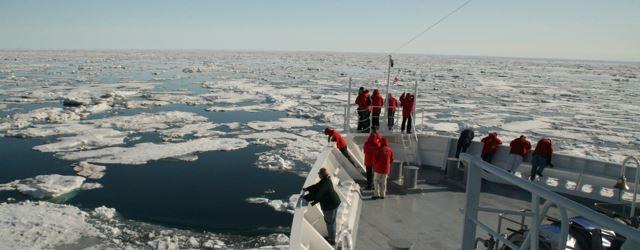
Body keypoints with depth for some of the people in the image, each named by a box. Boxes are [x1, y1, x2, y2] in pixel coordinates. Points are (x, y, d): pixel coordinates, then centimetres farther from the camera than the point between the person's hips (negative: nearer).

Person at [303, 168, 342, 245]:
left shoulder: (324, 184, -29)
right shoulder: (327, 180, 1)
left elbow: (316, 194, -28)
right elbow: (317, 186, 14)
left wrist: (304, 197, -19)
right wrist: (307, 189, 14)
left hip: (329, 205, -10)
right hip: (335, 202, 10)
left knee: (330, 222, 8)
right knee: (332, 221, 24)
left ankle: (332, 240, 25)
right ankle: (331, 236, 42)